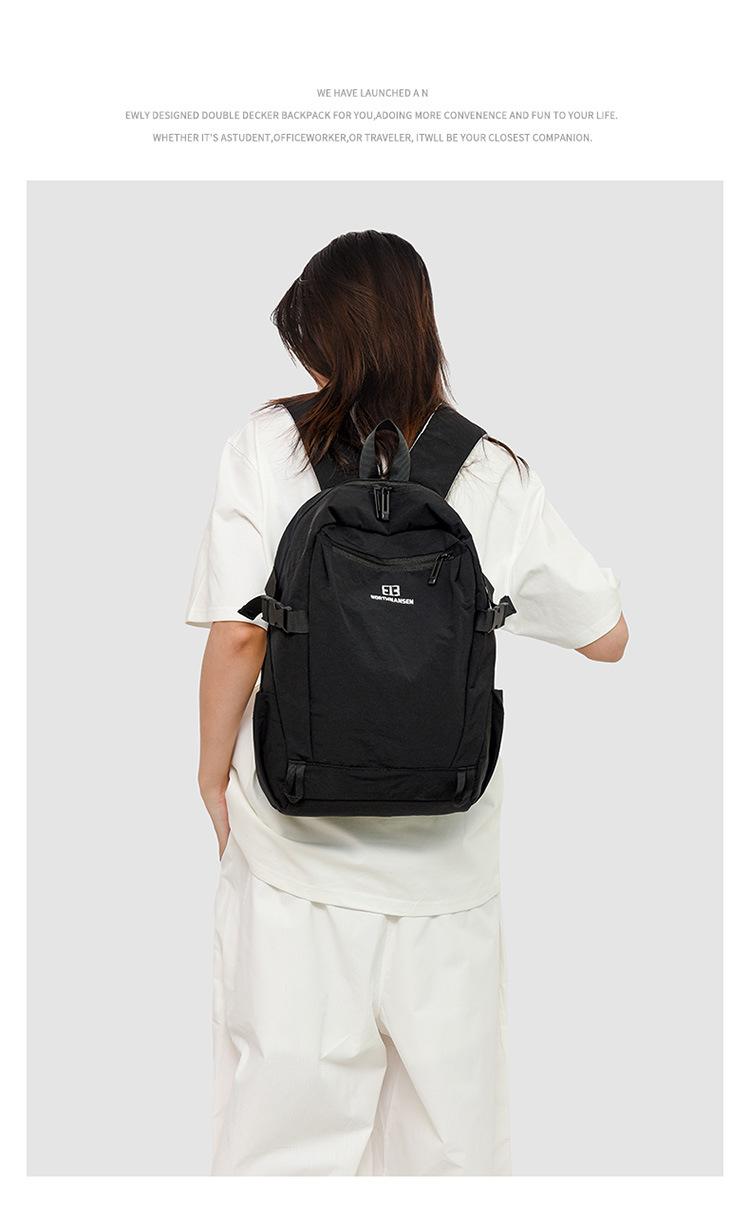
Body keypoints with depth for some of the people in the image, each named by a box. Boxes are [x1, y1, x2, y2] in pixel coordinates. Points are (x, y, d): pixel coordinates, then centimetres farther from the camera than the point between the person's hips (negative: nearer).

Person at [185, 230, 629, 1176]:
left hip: (293, 840, -1)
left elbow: (237, 634, -11)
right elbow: (609, 639, 2)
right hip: (444, 847, 1)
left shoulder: (267, 445, -7)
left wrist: (213, 776, 3)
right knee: (449, 1116, 18)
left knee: (284, 1102, 16)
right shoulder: (495, 477, -4)